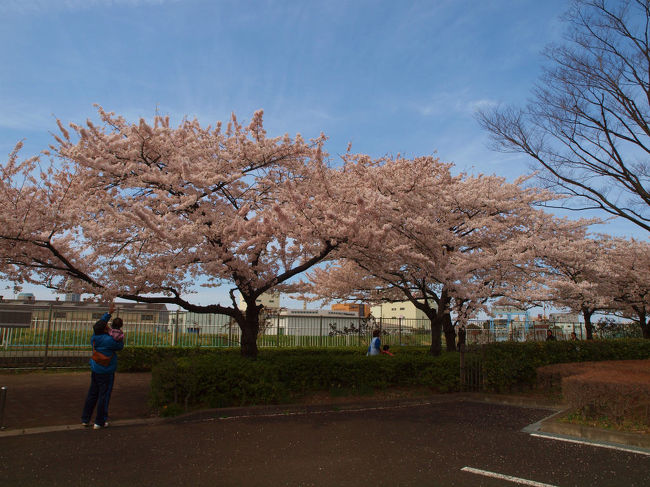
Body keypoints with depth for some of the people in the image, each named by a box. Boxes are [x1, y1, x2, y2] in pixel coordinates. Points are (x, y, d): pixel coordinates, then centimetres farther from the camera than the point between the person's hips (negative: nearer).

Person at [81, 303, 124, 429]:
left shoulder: (94, 337, 2)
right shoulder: (109, 340, -20)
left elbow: (101, 323, 17)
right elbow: (120, 346, -4)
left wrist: (109, 313, 20)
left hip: (95, 370, 7)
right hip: (106, 372, -7)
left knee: (92, 394, 17)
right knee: (104, 396, 2)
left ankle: (85, 419, 24)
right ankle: (100, 422, 8)